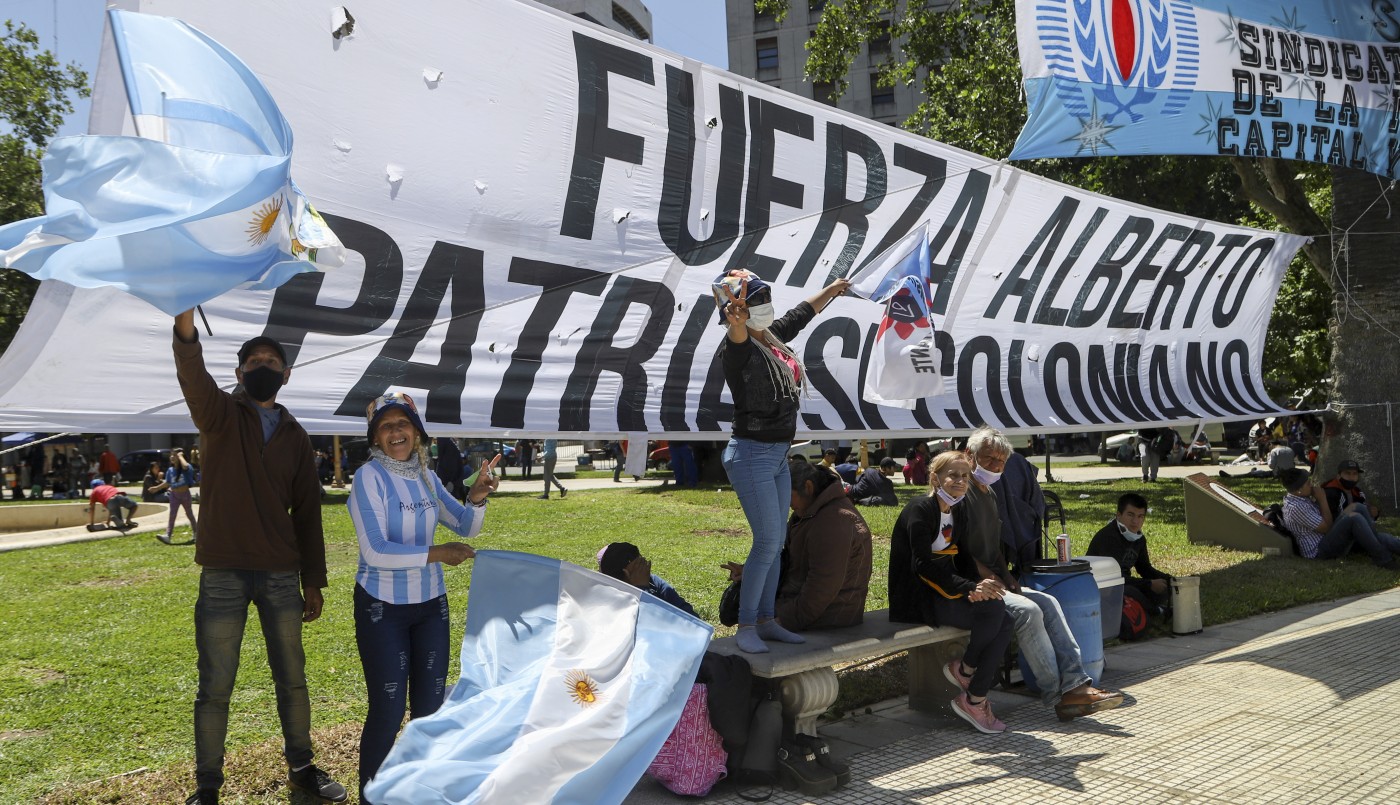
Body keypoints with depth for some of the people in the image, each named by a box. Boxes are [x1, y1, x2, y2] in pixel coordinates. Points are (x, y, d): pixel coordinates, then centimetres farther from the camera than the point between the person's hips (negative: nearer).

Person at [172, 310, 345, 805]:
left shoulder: (295, 436, 10)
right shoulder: (220, 415, 1)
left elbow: (307, 511, 11)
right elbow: (194, 380, -23)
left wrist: (313, 580, 7)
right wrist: (186, 327, -44)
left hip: (282, 574, 3)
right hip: (223, 573, -3)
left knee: (292, 679, 12)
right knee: (215, 686, 4)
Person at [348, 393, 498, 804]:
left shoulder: (426, 477, 1)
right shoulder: (370, 476, -15)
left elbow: (465, 528, 8)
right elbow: (375, 551, -22)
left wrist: (477, 499, -11)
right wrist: (437, 553, -26)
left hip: (431, 604, 5)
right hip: (382, 607, -5)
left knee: (430, 706, 14)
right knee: (388, 711, -1)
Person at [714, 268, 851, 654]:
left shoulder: (771, 337, 9)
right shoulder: (736, 349, -16)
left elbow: (800, 314, 28)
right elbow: (737, 341, -41)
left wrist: (831, 290, 42)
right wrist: (737, 323, -64)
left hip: (778, 455, 9)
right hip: (752, 454, -9)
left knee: (777, 541, 12)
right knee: (767, 541, -8)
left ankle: (765, 620, 23)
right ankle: (745, 626, 4)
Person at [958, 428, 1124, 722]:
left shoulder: (990, 493, 20)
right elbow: (958, 551, -16)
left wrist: (1006, 577, 9)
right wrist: (989, 577, -18)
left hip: (995, 579, 9)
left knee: (1048, 603, -10)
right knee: (1028, 610, -25)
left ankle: (1074, 683, -18)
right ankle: (1059, 695, -19)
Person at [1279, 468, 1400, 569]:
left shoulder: (1302, 497, 11)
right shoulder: (1295, 507, -22)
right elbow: (1326, 527, -16)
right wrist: (1322, 499, -12)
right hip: (1319, 550, -11)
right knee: (1354, 518, -28)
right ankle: (1382, 559, -19)